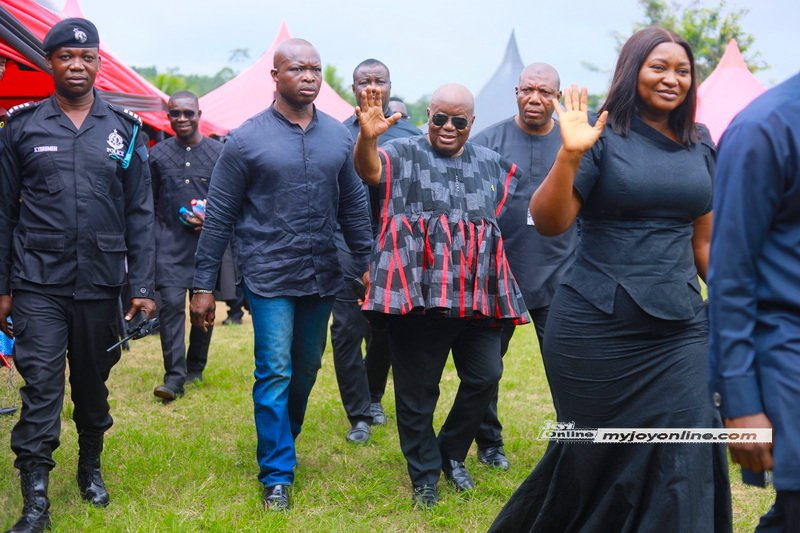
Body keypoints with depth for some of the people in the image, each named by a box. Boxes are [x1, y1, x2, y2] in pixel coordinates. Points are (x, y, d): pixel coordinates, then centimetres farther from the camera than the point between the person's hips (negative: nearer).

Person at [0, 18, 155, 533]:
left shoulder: (124, 130, 4)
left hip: (101, 285, 2)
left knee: (93, 383, 14)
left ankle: (91, 467, 35)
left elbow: (140, 214, 4)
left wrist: (142, 286, -1)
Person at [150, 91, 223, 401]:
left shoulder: (218, 152, 4)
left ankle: (195, 368, 25)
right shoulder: (158, 154, 8)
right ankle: (174, 376, -12)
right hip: (170, 241, 0)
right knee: (170, 302, -12)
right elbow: (149, 203, 12)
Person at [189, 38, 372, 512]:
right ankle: (277, 474, 6)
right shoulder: (247, 140, -7)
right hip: (270, 277, -4)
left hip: (322, 277, 4)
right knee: (275, 373, -4)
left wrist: (367, 263, 8)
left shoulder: (339, 136, 4)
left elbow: (354, 205, 12)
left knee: (306, 369, 15)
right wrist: (204, 285, -4)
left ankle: (283, 441, 37)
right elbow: (219, 217, -4)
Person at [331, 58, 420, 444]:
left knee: (385, 329, 12)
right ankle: (359, 415, 6)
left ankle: (374, 396, 35)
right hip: (348, 244, -1)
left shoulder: (411, 134, 5)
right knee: (347, 329, -5)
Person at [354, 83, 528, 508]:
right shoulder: (403, 153, 0)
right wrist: (367, 137, -42)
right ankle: (424, 476, 21)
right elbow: (369, 169, -21)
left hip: (476, 292, 4)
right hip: (416, 290, -4)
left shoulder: (491, 163, 15)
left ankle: (452, 452, 29)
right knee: (417, 388, 4)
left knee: (485, 376, 5)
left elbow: (501, 217, 27)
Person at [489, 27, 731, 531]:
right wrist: (569, 155, -25)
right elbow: (548, 222, -12)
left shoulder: (700, 145, 9)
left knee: (686, 455, -4)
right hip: (599, 328, -4)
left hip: (680, 329, 4)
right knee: (596, 453, 10)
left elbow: (704, 239, 15)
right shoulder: (602, 136, -5)